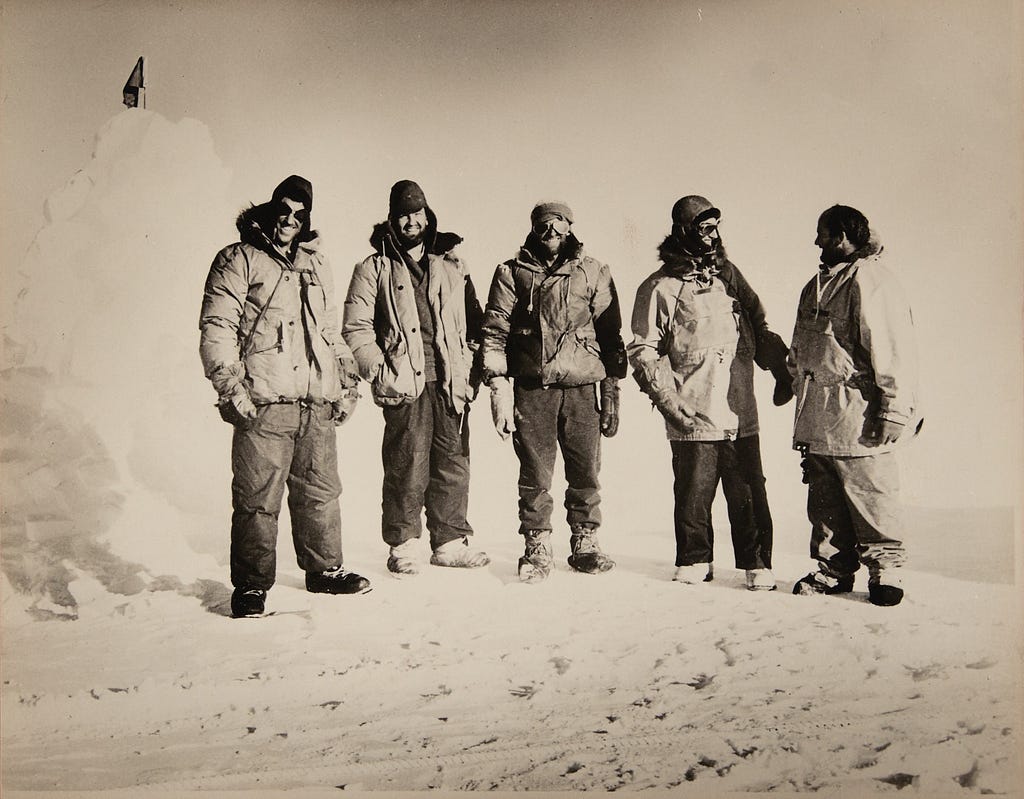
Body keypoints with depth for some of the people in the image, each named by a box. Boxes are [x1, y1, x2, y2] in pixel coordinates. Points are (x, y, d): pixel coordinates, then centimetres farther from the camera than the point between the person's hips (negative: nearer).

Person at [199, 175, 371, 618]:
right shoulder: (238, 260, 3)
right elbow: (216, 328, -4)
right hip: (263, 403, -5)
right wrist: (230, 387, -14)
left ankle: (324, 569, 27)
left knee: (321, 492, 13)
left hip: (318, 404, 6)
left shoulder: (317, 265, 22)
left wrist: (347, 381, 19)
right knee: (258, 499, -3)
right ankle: (251, 585, 9)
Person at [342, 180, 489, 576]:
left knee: (453, 463, 7)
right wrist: (379, 371, -10)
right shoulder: (374, 269, 7)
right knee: (407, 466, -2)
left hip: (450, 383, 4)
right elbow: (356, 328, 1)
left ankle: (450, 542, 19)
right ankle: (402, 545, 11)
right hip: (406, 384, -3)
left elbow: (474, 323, 18)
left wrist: (473, 371, 8)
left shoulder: (453, 267, 17)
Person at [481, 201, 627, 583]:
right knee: (534, 474, 3)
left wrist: (612, 393, 5)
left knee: (586, 472, 4)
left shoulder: (593, 273, 10)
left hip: (582, 387, 1)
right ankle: (537, 548, 15)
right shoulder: (512, 272, 8)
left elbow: (610, 335, 10)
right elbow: (494, 332, 4)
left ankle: (585, 544, 18)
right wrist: (499, 387, -5)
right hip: (532, 389, 0)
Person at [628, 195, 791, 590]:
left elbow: (759, 327, 22)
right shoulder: (660, 287, 0)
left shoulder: (728, 274, 14)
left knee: (749, 494, 4)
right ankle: (694, 560, 23)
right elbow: (643, 350, -2)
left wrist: (782, 370, 13)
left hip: (740, 412, 3)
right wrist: (668, 398, -10)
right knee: (693, 494, 5)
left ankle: (756, 563, 17)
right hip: (693, 415, -3)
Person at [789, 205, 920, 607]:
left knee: (871, 498, 0)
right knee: (825, 502, 13)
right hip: (817, 419, 9)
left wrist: (894, 409, -19)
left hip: (857, 417, -8)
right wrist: (801, 392, 22)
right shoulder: (818, 284, 18)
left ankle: (884, 568, 16)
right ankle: (833, 570, 24)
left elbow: (895, 351, -16)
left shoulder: (871, 279, -10)